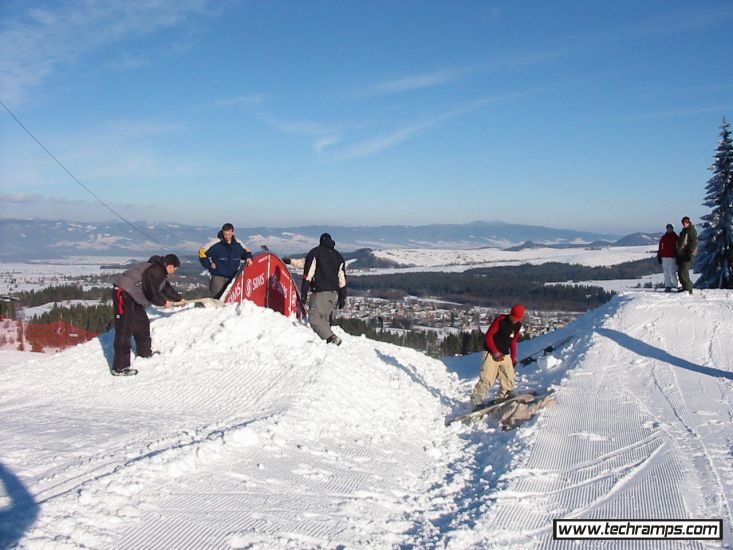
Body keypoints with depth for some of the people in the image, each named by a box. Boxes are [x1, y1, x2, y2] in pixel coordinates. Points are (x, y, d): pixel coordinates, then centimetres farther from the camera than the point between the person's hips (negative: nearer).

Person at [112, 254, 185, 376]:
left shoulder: (160, 271, 12)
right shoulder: (155, 271, -22)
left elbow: (166, 287, 28)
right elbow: (152, 294, -21)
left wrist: (179, 298, 39)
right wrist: (164, 302, -3)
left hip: (134, 297, 11)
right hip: (124, 294, -11)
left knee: (142, 323, 23)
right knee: (124, 331, -12)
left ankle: (145, 353, 41)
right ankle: (119, 368, -11)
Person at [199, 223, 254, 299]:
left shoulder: (238, 244, 3)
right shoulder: (215, 244, -11)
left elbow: (246, 251, 22)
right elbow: (202, 252, -1)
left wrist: (248, 257, 1)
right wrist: (209, 264, -5)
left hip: (232, 277, 4)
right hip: (218, 276, -4)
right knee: (218, 298, -12)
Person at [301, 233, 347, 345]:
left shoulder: (315, 252, 5)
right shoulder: (338, 256, 19)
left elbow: (308, 274, -4)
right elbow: (342, 278, 15)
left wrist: (304, 293, -6)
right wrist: (342, 298, 16)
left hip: (320, 291, -6)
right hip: (334, 293, 6)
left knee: (314, 317, -10)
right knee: (325, 317, 15)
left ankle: (331, 337, -28)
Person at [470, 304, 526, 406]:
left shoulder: (518, 325, 4)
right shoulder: (500, 320, -16)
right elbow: (488, 336, -14)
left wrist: (514, 357, 11)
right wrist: (495, 352, -20)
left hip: (505, 355, 6)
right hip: (491, 353, -6)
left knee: (509, 379, 4)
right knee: (486, 379, -12)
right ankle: (475, 402, -6)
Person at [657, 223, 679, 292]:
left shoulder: (675, 237, 2)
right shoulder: (663, 237, 12)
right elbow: (660, 247, 14)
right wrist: (659, 256, 9)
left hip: (672, 257, -4)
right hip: (664, 257, 4)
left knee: (672, 273, -10)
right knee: (666, 273, 5)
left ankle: (676, 285, 1)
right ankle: (667, 286, 10)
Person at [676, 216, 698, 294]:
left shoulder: (692, 230, -5)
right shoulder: (683, 231, 20)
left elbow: (694, 243, -14)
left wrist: (690, 253, -21)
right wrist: (678, 254, 24)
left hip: (687, 255, -9)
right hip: (681, 254, 9)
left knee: (683, 272, -15)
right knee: (680, 272, 9)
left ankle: (688, 289, -12)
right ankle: (685, 287, 16)